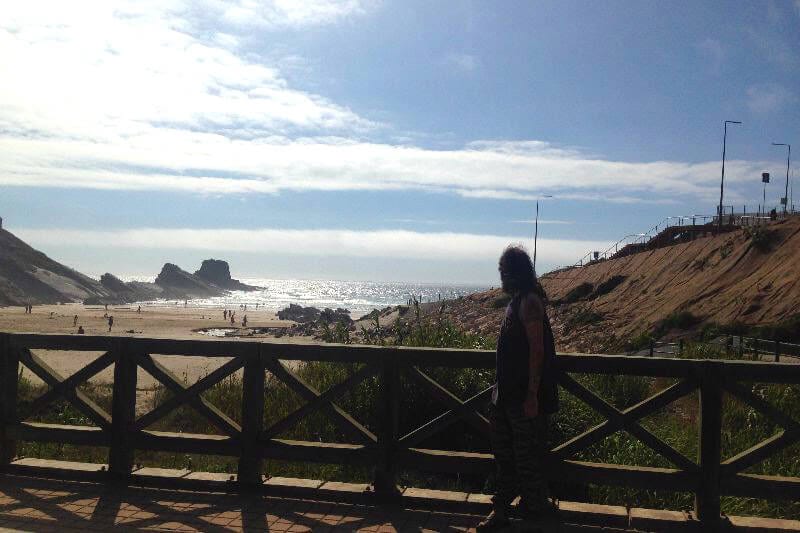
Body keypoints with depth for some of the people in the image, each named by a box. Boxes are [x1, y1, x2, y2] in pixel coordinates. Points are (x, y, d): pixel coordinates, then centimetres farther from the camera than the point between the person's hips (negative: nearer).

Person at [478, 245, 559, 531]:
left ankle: (534, 509, 19)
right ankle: (501, 509, 27)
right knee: (503, 453, 16)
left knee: (528, 457, 4)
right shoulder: (517, 301, 12)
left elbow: (537, 350, -21)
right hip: (507, 393, 10)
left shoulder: (529, 301, -17)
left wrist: (531, 396, -22)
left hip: (524, 397, -10)